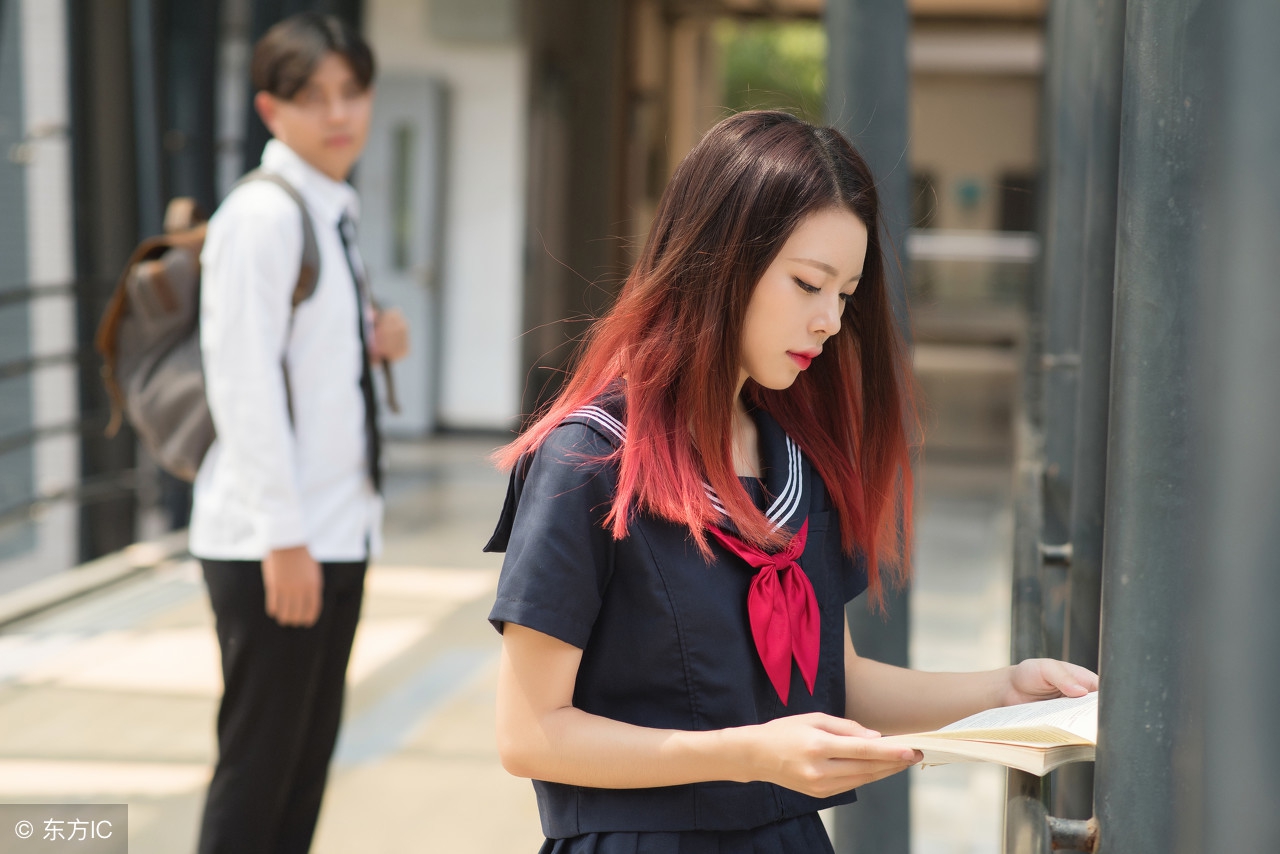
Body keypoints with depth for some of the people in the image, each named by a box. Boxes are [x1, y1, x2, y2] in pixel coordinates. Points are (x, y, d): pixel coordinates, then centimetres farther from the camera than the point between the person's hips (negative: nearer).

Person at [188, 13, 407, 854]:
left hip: (340, 531, 9)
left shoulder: (335, 211, 12)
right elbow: (245, 384, -19)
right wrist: (284, 537, -21)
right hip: (275, 541, -9)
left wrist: (374, 341, 0)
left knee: (310, 752, 15)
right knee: (257, 760, -2)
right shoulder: (262, 216, -14)